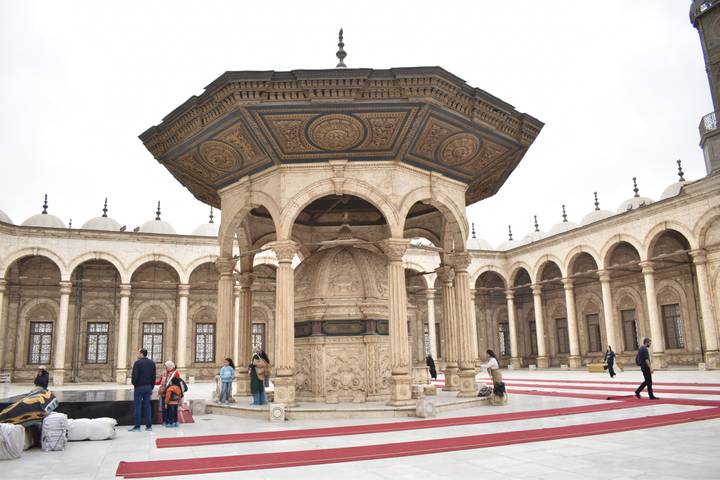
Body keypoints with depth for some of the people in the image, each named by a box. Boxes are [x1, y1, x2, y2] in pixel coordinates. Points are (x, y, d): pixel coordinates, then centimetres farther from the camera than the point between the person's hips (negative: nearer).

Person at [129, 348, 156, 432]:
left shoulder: (137, 363, -11)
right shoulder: (152, 363, 7)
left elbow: (134, 375, -14)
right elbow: (153, 376, 9)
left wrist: (134, 383, 6)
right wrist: (151, 387, 14)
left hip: (139, 387, -5)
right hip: (148, 387, 5)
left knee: (138, 406, 0)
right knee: (147, 406, 7)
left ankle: (137, 426, 2)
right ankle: (149, 426, 8)